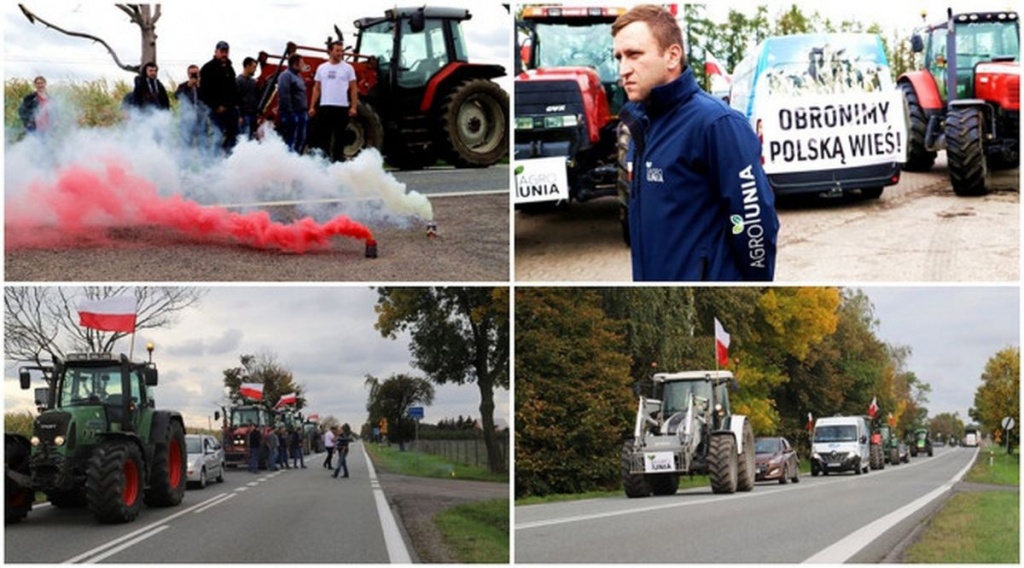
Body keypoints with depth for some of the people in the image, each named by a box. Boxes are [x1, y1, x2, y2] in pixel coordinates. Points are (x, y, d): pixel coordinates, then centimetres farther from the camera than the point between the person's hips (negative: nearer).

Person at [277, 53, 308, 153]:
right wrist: (289, 111, -22)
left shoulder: (298, 76, 19)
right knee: (291, 139, -7)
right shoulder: (286, 76, -11)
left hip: (301, 112, 10)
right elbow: (284, 95, -19)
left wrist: (305, 109, 15)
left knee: (301, 139, 11)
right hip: (291, 113, -10)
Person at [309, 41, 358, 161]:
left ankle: (338, 159, 9)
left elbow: (353, 88, 1)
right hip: (325, 106, 2)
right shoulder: (322, 68, 9)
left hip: (342, 107, -2)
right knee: (323, 135, 4)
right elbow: (316, 88, 11)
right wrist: (312, 107, 5)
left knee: (340, 136, 3)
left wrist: (354, 107, -8)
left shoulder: (348, 68, 2)